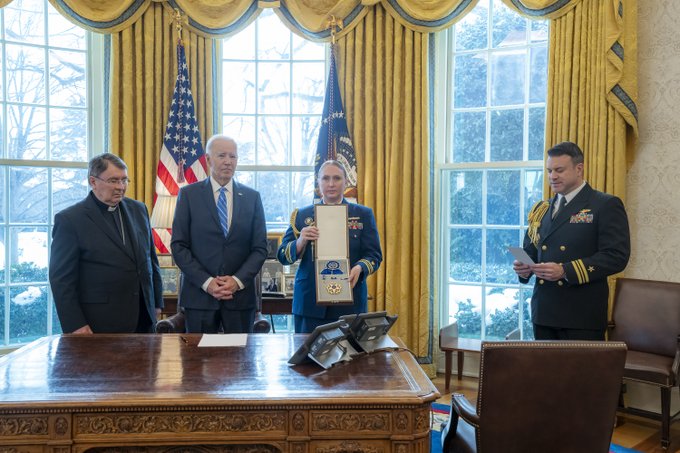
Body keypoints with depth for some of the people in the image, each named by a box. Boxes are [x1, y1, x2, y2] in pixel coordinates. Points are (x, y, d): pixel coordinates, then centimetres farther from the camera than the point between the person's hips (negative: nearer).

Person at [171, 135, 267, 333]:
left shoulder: (252, 197, 5)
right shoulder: (189, 194, 1)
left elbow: (260, 248, 3)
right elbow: (178, 245, -2)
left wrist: (237, 280, -10)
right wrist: (206, 282, -12)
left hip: (241, 295, 1)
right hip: (199, 295, -1)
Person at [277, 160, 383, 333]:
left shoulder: (363, 214, 7)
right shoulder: (302, 215, 8)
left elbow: (374, 255, 4)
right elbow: (282, 256, 5)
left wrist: (360, 268, -17)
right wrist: (300, 242, -15)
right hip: (310, 303, 1)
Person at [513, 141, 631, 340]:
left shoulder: (607, 205, -3)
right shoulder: (541, 209, 15)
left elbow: (617, 256, -12)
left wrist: (565, 271, -20)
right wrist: (524, 267, -3)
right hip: (543, 311, 5)